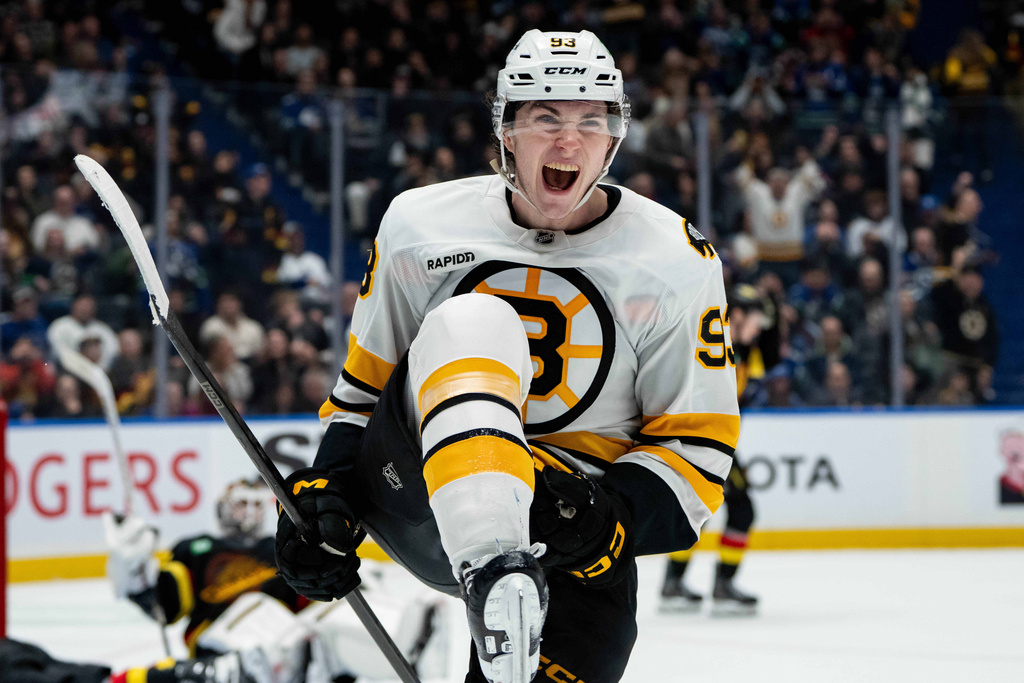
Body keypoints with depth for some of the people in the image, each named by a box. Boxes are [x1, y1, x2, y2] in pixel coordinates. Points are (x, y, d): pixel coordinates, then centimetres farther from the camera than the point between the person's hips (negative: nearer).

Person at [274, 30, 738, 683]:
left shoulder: (675, 262, -4)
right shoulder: (420, 226, 1)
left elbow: (697, 445, -3)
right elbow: (363, 384, 13)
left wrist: (612, 515, -21)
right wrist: (326, 486, -3)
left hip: (571, 528, 0)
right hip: (416, 497, 0)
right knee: (474, 323, -31)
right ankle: (495, 579, -51)